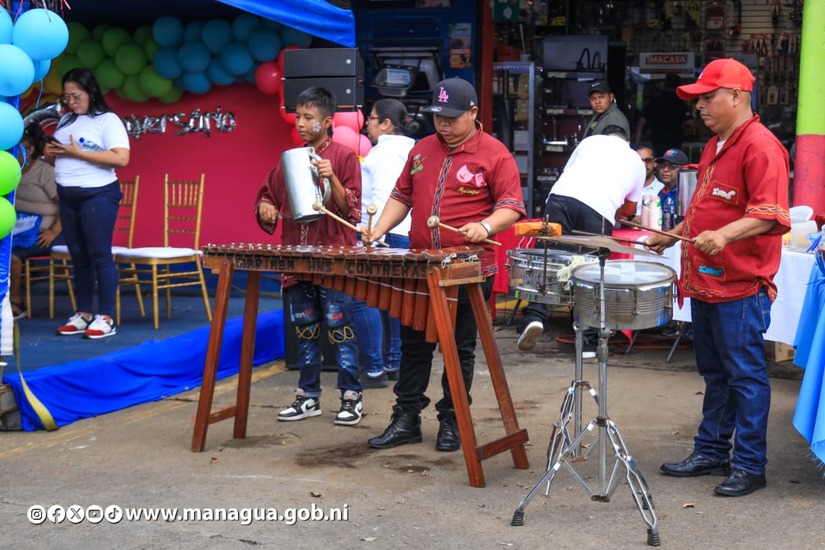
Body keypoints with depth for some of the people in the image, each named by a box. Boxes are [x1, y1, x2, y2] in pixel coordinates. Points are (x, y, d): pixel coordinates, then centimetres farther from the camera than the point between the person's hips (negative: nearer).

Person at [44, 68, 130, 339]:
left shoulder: (108, 120, -7)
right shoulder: (66, 120, 15)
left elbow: (121, 158, -19)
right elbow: (60, 154, 24)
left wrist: (78, 153, -19)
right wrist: (51, 151, -2)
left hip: (97, 195, -7)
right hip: (68, 196, 7)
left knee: (100, 255, -7)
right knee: (78, 257, 10)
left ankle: (105, 318, -4)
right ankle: (83, 314, 16)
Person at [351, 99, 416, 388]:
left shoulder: (386, 150, -10)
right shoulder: (409, 149, 20)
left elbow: (384, 195, -20)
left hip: (386, 234, -10)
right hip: (406, 234, 11)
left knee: (363, 300, -8)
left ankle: (374, 369, -9)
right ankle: (394, 364, 16)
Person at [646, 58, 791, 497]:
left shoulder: (760, 147, -13)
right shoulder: (716, 145, 16)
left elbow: (769, 214, -23)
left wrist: (724, 234, -37)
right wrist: (673, 235, 19)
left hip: (741, 287, -9)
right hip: (705, 282, 9)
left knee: (745, 375, -1)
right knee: (714, 373, 16)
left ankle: (750, 465, 7)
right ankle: (711, 453, 25)